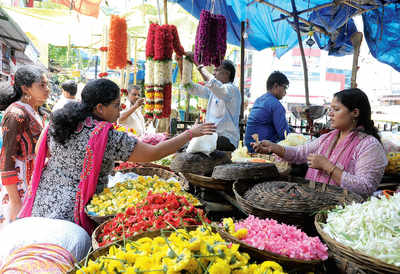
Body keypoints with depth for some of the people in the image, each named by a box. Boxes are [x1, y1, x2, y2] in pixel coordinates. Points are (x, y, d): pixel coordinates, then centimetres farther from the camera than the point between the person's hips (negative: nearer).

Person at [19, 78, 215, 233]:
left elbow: (42, 152, 18)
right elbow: (154, 153, -18)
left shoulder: (57, 122, 0)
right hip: (70, 213, -7)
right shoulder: (108, 137, -21)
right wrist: (190, 133, -10)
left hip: (41, 203, 7)